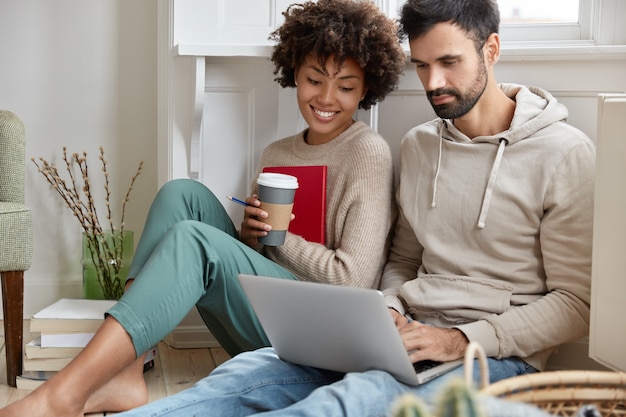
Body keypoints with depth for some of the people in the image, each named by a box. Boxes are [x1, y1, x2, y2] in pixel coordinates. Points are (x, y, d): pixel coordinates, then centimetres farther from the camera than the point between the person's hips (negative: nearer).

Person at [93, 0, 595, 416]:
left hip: (490, 354, -6)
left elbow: (576, 302, -6)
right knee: (247, 373, -20)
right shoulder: (418, 145, 15)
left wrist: (462, 340, -16)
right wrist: (389, 312, -1)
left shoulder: (564, 153, -5)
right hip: (410, 336, 6)